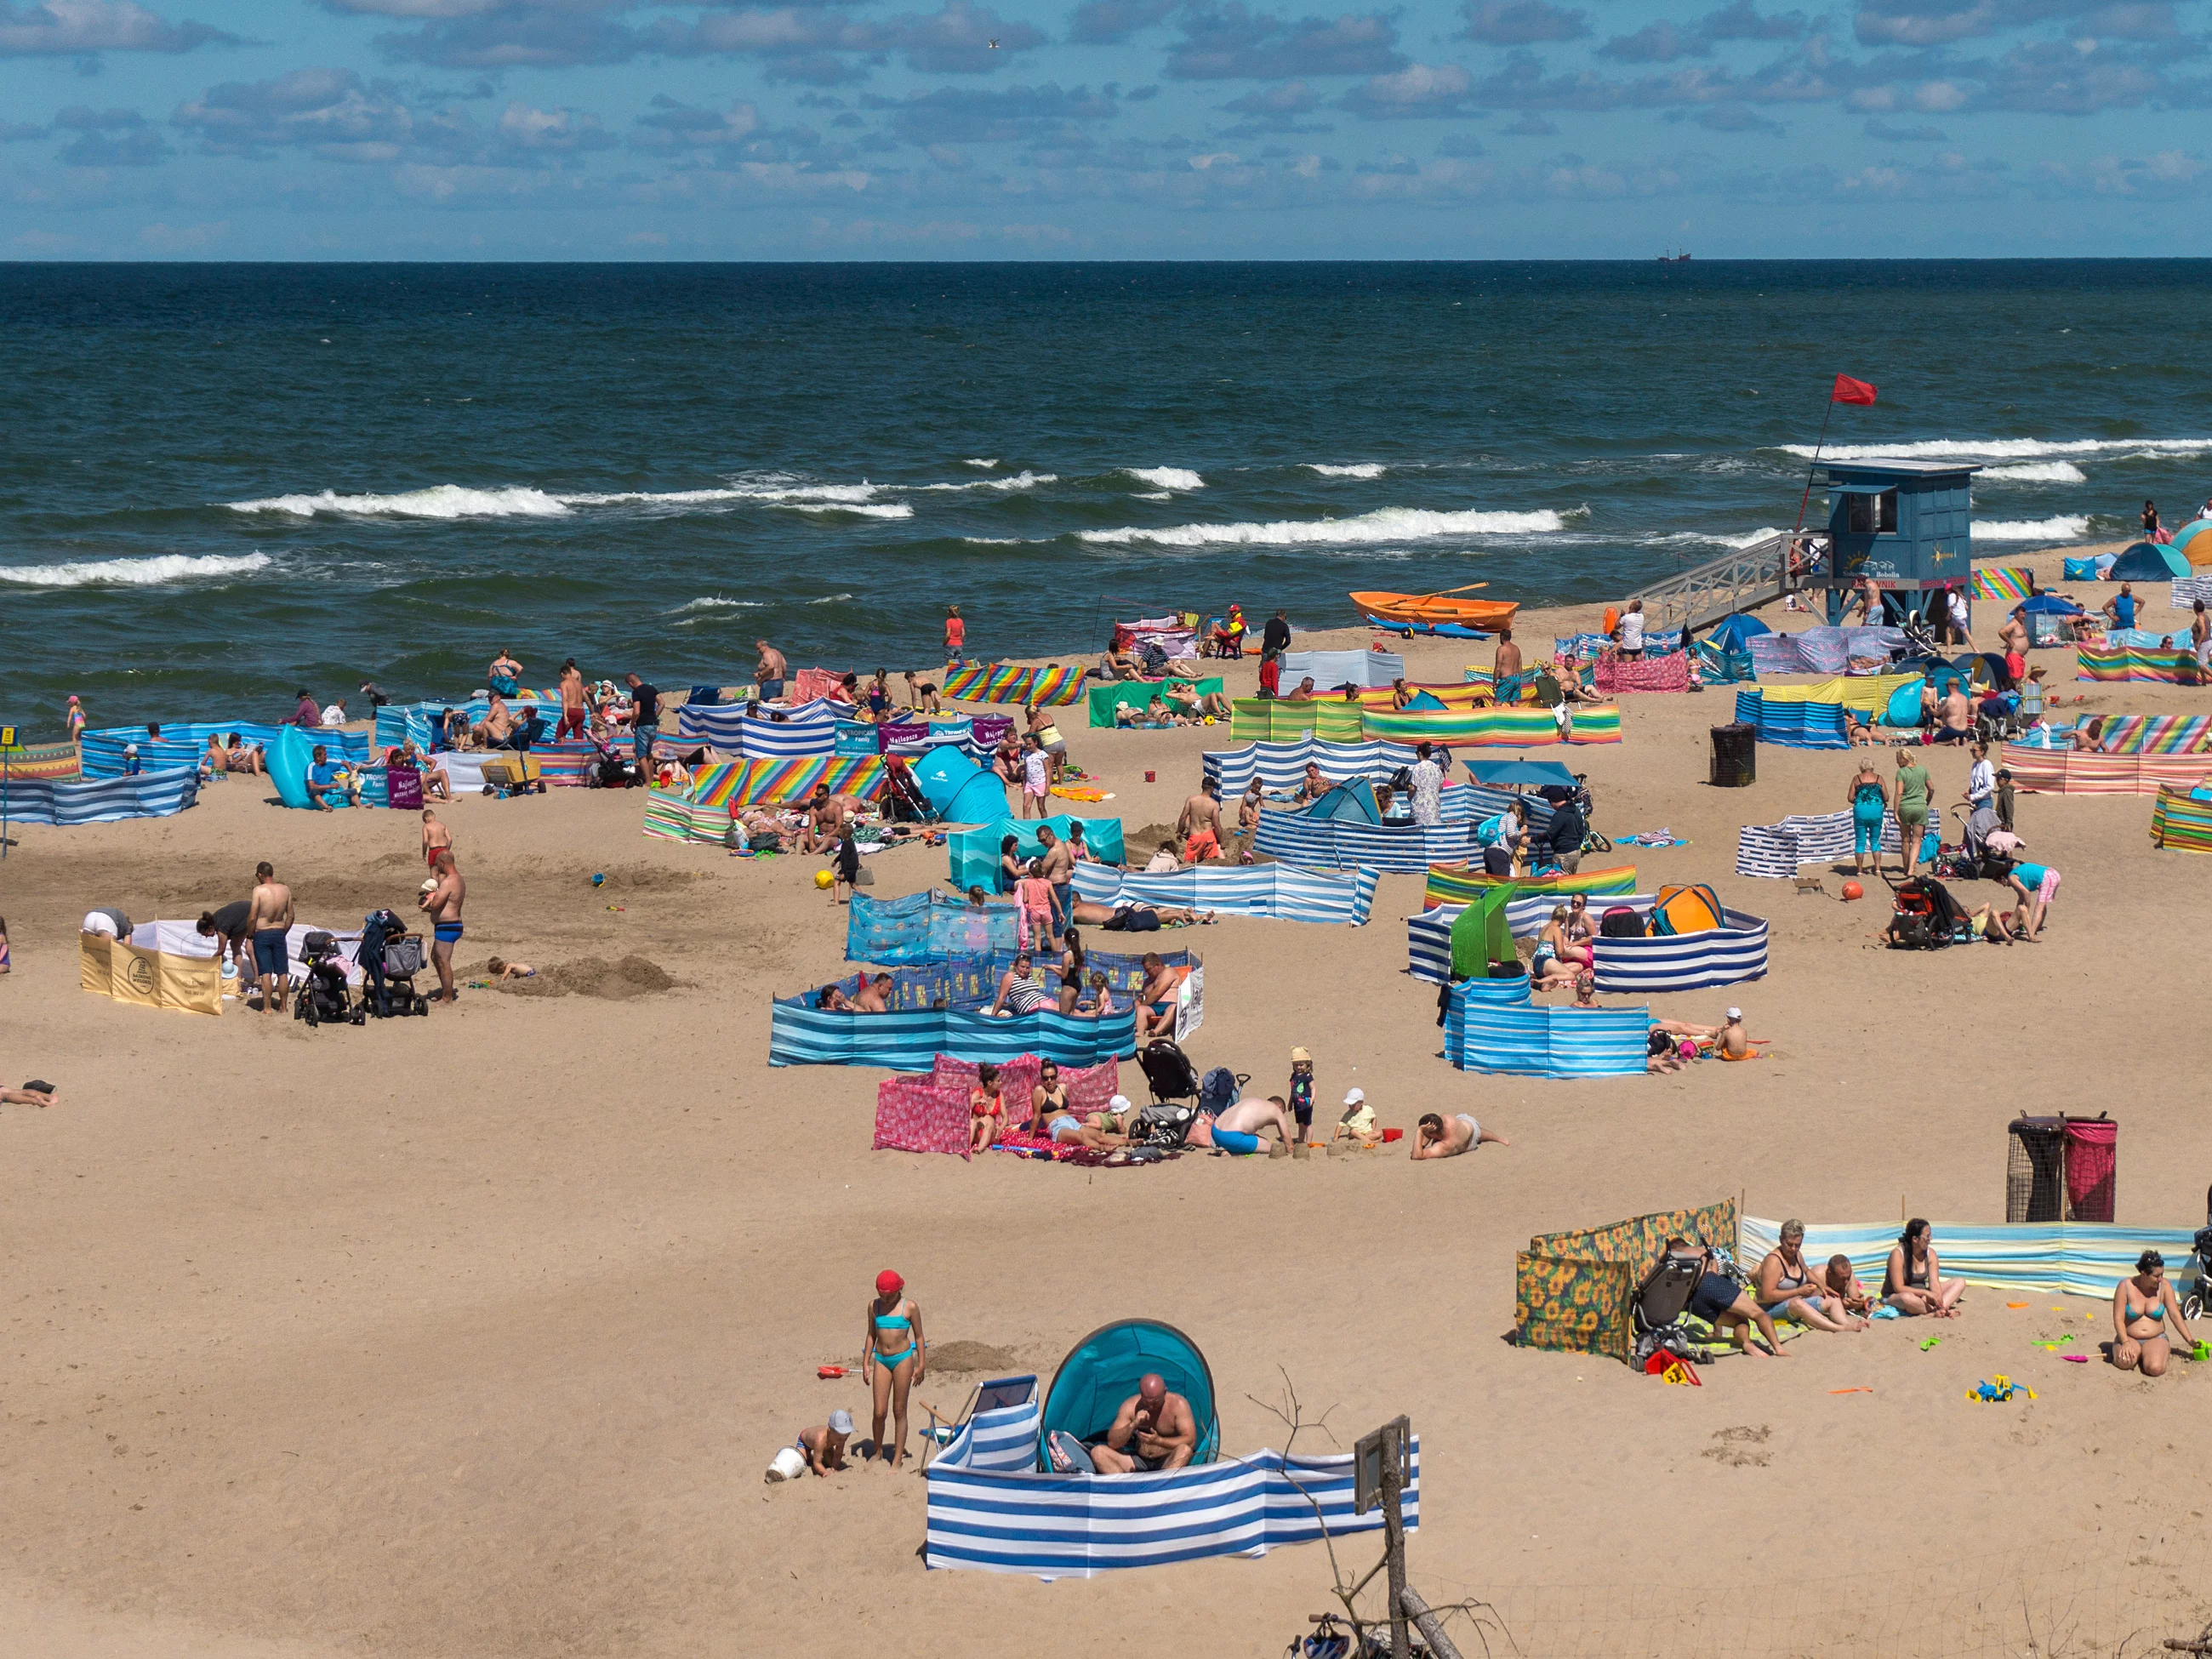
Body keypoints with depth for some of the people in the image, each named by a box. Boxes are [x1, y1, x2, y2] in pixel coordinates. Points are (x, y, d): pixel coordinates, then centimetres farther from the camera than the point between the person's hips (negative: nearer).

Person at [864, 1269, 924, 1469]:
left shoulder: (910, 1307, -4)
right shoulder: (874, 1306, 5)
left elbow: (919, 1337, 2)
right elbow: (871, 1335, 13)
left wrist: (921, 1365, -1)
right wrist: (866, 1363, 10)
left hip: (903, 1359, -3)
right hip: (881, 1360, 3)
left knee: (899, 1411, 2)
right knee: (879, 1412, -2)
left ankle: (897, 1459, 8)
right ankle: (877, 1452, 19)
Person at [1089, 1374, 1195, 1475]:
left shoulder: (1178, 1404, -9)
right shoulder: (1130, 1406, -3)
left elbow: (1190, 1442, -15)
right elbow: (1112, 1443, -4)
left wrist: (1158, 1441, -28)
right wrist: (1133, 1425, -21)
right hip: (1140, 1462, 3)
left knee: (1184, 1450, -36)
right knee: (1098, 1452, -18)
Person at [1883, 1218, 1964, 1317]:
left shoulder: (1930, 1253, -4)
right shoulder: (1898, 1254, -20)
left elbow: (1934, 1283, -11)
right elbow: (1899, 1288, -23)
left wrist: (1940, 1304, -28)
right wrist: (1926, 1292, -28)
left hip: (1920, 1294, 7)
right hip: (1894, 1297, -7)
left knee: (1960, 1283, -7)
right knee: (1907, 1298, -45)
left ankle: (1936, 1312, -31)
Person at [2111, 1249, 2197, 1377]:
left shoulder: (2164, 1285, -4)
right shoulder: (2125, 1286, -9)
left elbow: (2175, 1315, -1)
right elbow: (2118, 1318, -11)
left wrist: (2190, 1341, -6)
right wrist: (2125, 1343, -25)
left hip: (2156, 1339, 1)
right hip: (2130, 1338, -1)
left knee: (2155, 1368, -31)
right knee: (2125, 1362, -35)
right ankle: (2135, 1353, 2)